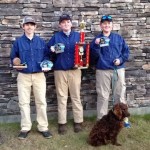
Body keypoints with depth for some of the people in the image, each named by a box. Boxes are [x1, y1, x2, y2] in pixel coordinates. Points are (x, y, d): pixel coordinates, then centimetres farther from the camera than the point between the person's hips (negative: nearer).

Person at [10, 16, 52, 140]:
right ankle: (25, 128, 17)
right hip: (23, 76, 0)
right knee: (24, 102, 5)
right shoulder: (18, 42, 3)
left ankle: (43, 127, 13)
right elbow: (13, 57, 5)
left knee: (41, 102, 3)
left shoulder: (41, 41, 5)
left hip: (39, 75, 0)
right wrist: (15, 62, -17)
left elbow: (47, 56, 7)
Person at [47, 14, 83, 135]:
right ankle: (62, 123, 12)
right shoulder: (55, 37, 10)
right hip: (60, 71, 0)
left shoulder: (78, 36, 11)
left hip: (75, 70, 0)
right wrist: (52, 50, -16)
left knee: (76, 96, 4)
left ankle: (78, 122, 12)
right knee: (62, 97, 4)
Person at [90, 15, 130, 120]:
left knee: (120, 95, 9)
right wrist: (96, 45, -20)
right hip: (102, 71, -1)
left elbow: (126, 51, 8)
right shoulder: (97, 39, 3)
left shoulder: (118, 38, 8)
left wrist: (121, 60, -8)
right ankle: (101, 119, 16)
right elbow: (93, 56, -6)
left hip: (118, 70, 2)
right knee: (103, 96, 5)